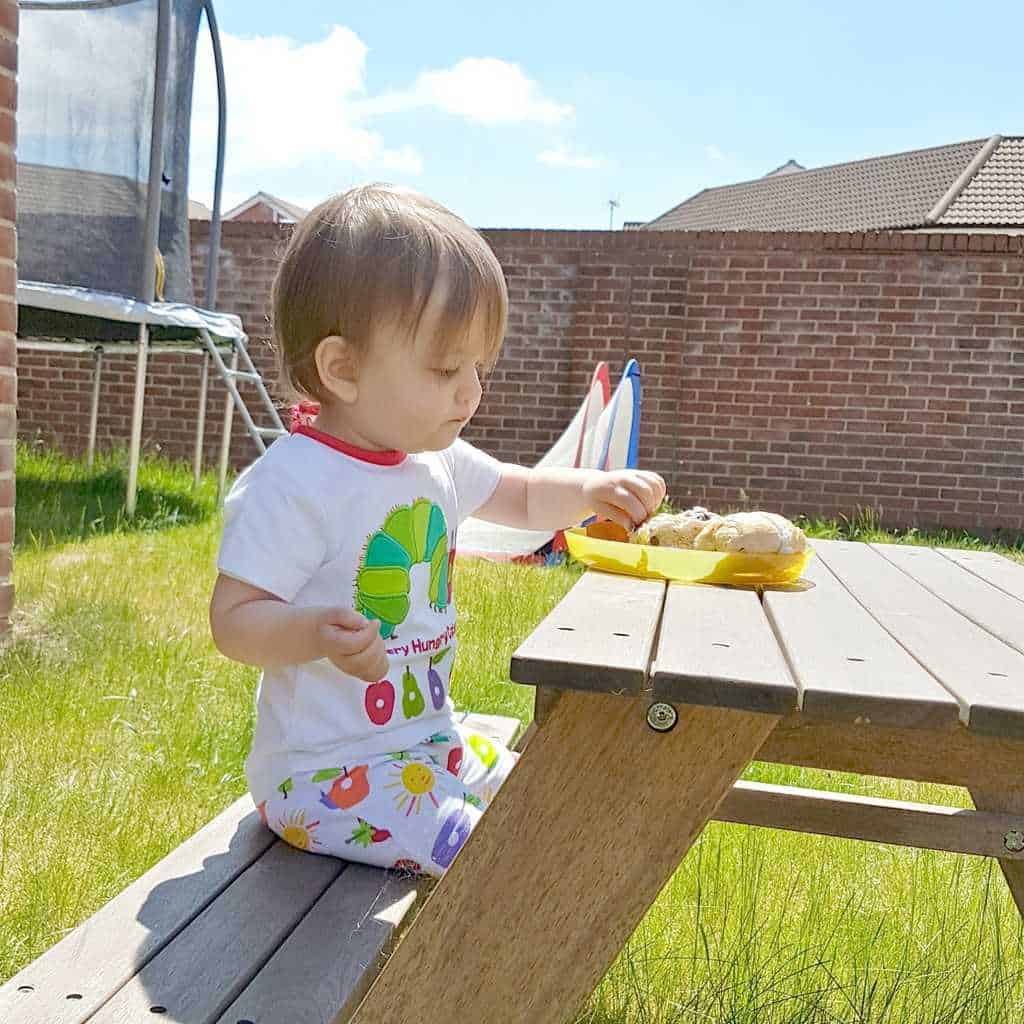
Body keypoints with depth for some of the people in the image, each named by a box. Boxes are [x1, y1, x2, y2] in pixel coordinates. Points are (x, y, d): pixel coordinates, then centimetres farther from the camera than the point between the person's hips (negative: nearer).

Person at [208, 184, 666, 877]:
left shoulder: (437, 462, 3)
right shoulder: (291, 483, -22)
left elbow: (523, 497, 18)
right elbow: (233, 618, -19)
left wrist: (591, 491, -3)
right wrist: (317, 633, -39)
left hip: (431, 739, 9)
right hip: (324, 773, -8)